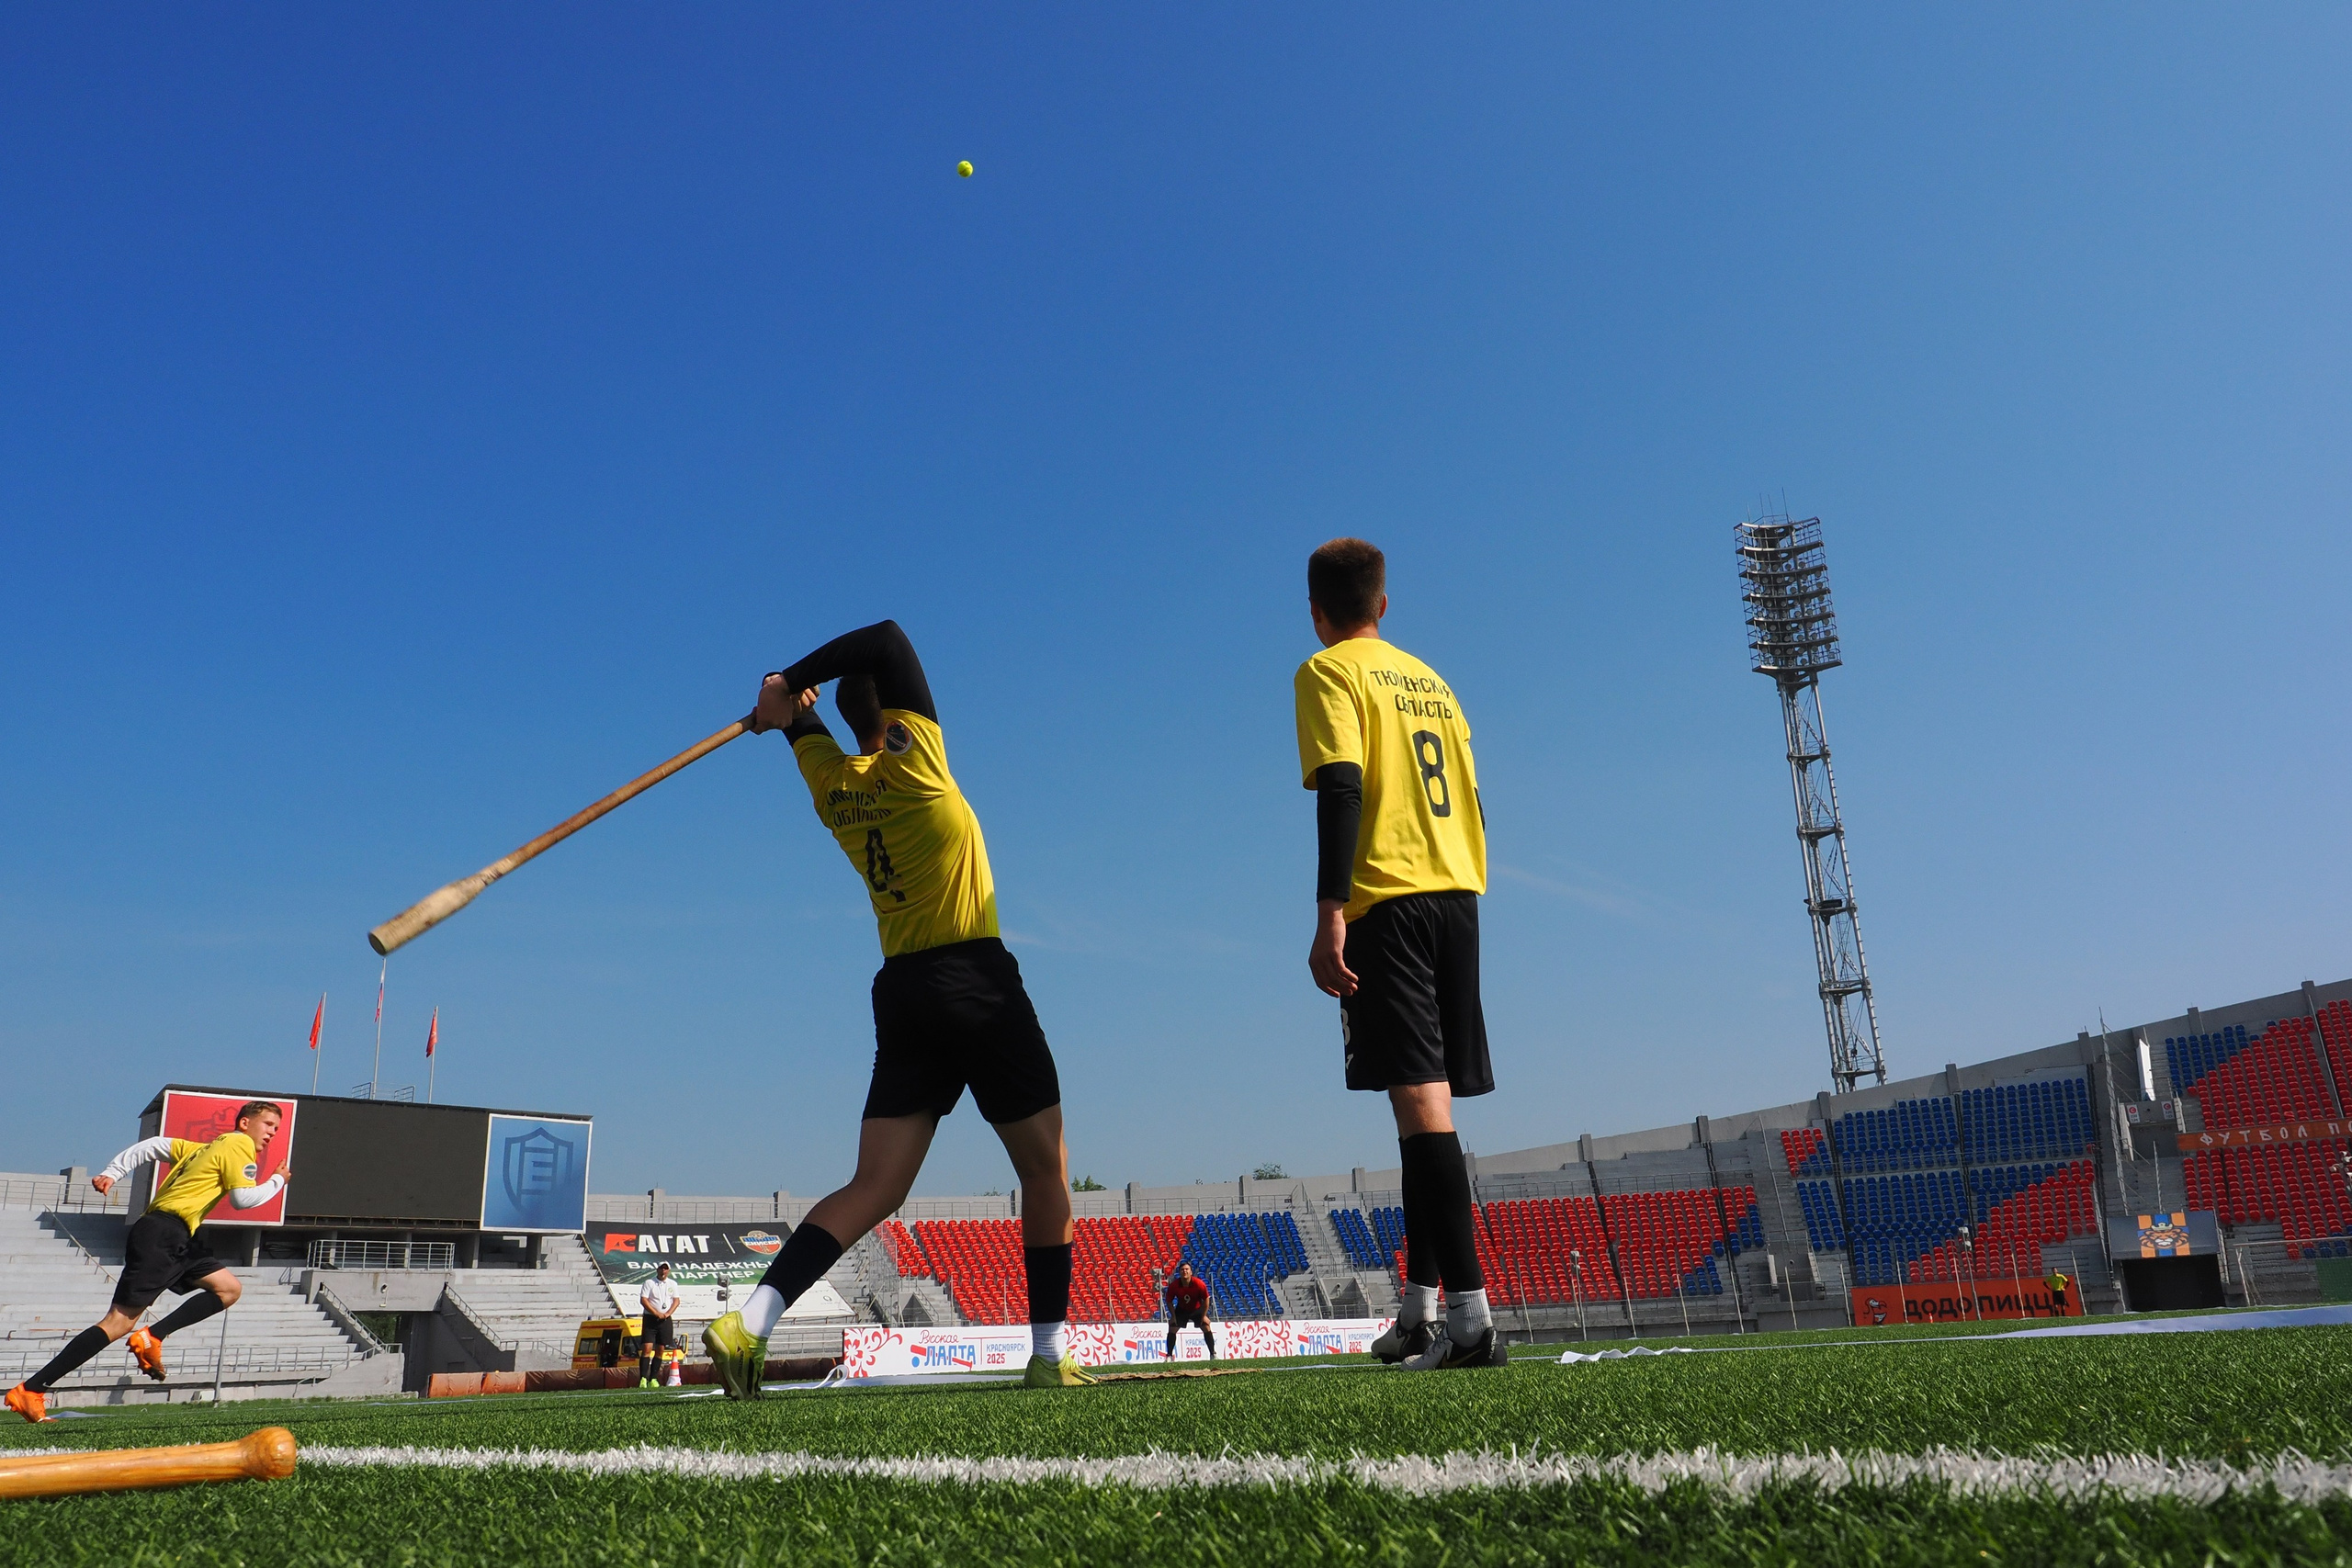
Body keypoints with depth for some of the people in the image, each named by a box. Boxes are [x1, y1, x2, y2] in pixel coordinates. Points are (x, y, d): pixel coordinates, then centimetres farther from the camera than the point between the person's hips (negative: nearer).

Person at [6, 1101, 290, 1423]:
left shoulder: (208, 1148, 24)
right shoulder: (239, 1145, -4)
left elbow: (155, 1145, 24)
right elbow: (243, 1198, -16)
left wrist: (111, 1173, 18)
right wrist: (277, 1181, -1)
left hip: (176, 1240, 10)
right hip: (162, 1235, -10)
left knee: (229, 1289, 6)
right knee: (120, 1322, -12)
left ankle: (152, 1337, -5)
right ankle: (30, 1390, -10)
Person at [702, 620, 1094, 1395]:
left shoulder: (832, 784, 10)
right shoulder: (915, 755, -5)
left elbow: (806, 731, 34)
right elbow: (887, 638, -3)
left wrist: (789, 702, 20)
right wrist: (792, 683, 0)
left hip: (902, 991, 6)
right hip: (977, 983, -5)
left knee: (874, 1188, 3)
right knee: (1046, 1171, 8)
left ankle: (751, 1318, -11)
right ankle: (1050, 1353, 9)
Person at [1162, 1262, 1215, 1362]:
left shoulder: (1198, 1284, -29)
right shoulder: (1174, 1285, -25)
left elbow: (1206, 1299, -15)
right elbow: (1169, 1301, -9)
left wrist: (1204, 1316, -16)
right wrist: (1173, 1316, -13)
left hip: (1197, 1309, -1)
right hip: (1181, 1310, 1)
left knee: (1207, 1328, -13)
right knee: (1172, 1329, -8)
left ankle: (1213, 1354, 0)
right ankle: (1169, 1356, 5)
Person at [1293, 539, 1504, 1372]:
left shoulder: (1329, 673, 1)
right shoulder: (1431, 680, 22)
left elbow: (1341, 789, -14)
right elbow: (1472, 802, 18)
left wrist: (1330, 913, -20)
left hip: (1386, 902, -7)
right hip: (1456, 897, 7)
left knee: (1420, 1097, -11)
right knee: (1428, 1100, 11)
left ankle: (1469, 1310, -14)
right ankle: (1418, 1304, 19)